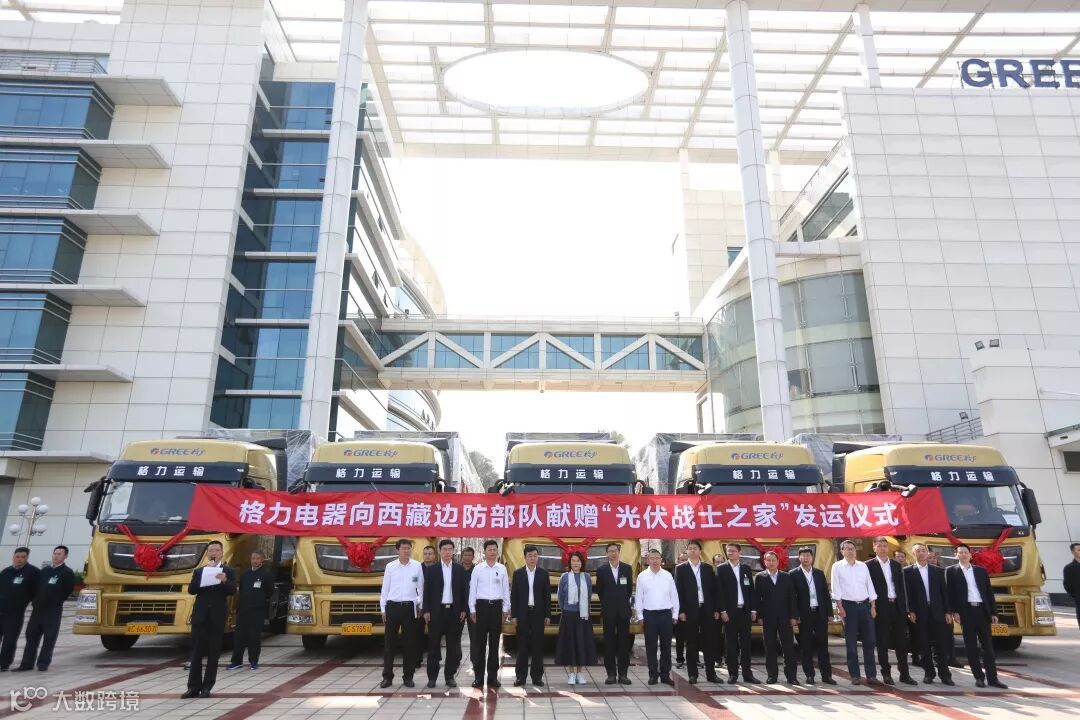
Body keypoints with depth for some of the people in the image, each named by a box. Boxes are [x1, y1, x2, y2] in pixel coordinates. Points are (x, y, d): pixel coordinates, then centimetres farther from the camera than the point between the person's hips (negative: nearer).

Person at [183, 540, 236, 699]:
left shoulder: (228, 571, 3)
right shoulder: (199, 571, 10)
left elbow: (233, 590, -10)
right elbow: (191, 590, -3)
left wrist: (225, 581, -30)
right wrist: (203, 575, -15)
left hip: (218, 616, -2)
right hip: (200, 615, 2)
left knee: (213, 652, 2)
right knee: (196, 651, 3)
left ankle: (207, 686, 10)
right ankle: (193, 686, 10)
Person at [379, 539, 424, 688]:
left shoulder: (417, 566, 1)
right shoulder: (390, 566, 1)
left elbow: (420, 587, 7)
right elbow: (385, 589, 5)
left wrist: (420, 605, 5)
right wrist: (383, 609, 3)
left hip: (409, 607, 0)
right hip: (392, 606, 0)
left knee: (409, 643, 5)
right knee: (389, 642, 4)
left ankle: (408, 676, 16)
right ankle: (387, 676, 15)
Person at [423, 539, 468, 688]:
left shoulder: (460, 569, 6)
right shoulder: (431, 569, 2)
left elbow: (464, 591, 6)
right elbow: (427, 591, 0)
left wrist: (464, 610, 0)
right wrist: (426, 611, -6)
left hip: (454, 611, 1)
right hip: (436, 611, -1)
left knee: (453, 645, 5)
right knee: (434, 645, 3)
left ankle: (450, 676, 14)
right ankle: (432, 677, 12)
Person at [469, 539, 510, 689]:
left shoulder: (502, 568, 3)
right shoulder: (477, 568, -1)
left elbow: (506, 590, 6)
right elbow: (472, 589, 2)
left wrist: (506, 609, 4)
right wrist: (472, 610, -1)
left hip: (497, 605, 1)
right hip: (482, 605, -1)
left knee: (494, 642, 8)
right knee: (480, 642, 3)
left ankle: (493, 676, 16)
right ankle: (478, 676, 11)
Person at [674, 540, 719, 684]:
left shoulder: (708, 568, 9)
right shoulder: (680, 569, 1)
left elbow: (713, 589, 9)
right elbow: (679, 591, -2)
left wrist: (716, 609, 3)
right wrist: (681, 611, -9)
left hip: (707, 610, 2)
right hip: (690, 611, -2)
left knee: (708, 642, 6)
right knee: (691, 644, 4)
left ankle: (711, 673, 14)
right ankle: (692, 674, 10)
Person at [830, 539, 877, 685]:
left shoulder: (863, 566, 10)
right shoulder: (837, 566, -1)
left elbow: (870, 586, 9)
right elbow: (836, 588, -4)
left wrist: (873, 606, 3)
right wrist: (840, 607, -9)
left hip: (865, 605, 3)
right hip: (848, 606, -3)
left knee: (869, 640, 4)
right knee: (851, 643, 2)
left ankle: (871, 674, 13)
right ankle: (855, 675, 8)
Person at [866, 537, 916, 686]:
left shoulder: (897, 565, 12)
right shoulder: (869, 565, -3)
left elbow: (901, 587, 12)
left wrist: (904, 607, 5)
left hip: (897, 606, 4)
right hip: (881, 608, -4)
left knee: (902, 641, 7)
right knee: (882, 643, 2)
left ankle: (904, 674, 16)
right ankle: (886, 674, 10)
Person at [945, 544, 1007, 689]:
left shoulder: (981, 571, 12)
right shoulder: (951, 572, 2)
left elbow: (989, 592, 11)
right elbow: (949, 593, -2)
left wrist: (993, 612, 5)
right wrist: (954, 612, -9)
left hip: (983, 610, 3)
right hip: (966, 611, -3)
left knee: (988, 646, 5)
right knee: (971, 646, 3)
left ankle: (992, 678, 10)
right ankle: (979, 677, 10)